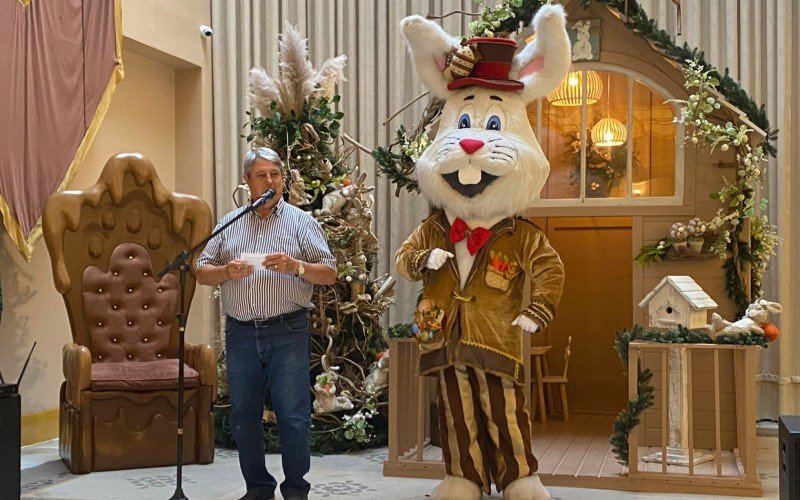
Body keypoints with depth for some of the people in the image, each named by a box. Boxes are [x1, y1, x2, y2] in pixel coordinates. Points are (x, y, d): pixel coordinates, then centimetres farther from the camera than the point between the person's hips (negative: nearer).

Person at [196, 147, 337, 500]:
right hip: (240, 334, 3)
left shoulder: (301, 221, 5)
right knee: (244, 415, 9)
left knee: (292, 415, -2)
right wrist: (226, 272, -10)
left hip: (288, 333, -3)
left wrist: (295, 266, -16)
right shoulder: (229, 223, 13)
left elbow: (329, 274, 1)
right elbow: (202, 273, 11)